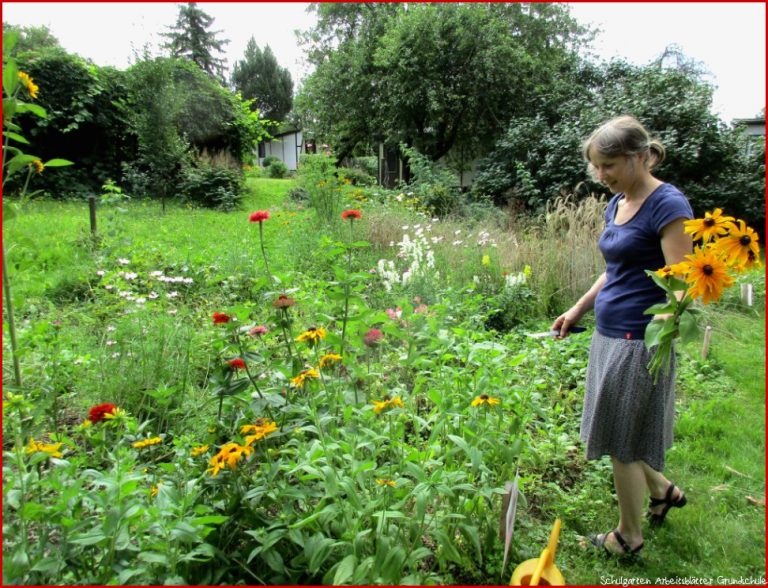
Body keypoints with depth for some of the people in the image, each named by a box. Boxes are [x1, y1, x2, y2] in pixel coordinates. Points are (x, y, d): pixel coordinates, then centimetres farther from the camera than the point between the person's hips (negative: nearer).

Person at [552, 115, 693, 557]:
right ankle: (665, 491, 45)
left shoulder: (668, 205, -15)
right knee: (617, 434, 20)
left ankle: (629, 537, 28)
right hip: (609, 335, 8)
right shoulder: (617, 203, 10)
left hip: (639, 342, -8)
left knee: (623, 441, 6)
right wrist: (578, 310, 22)